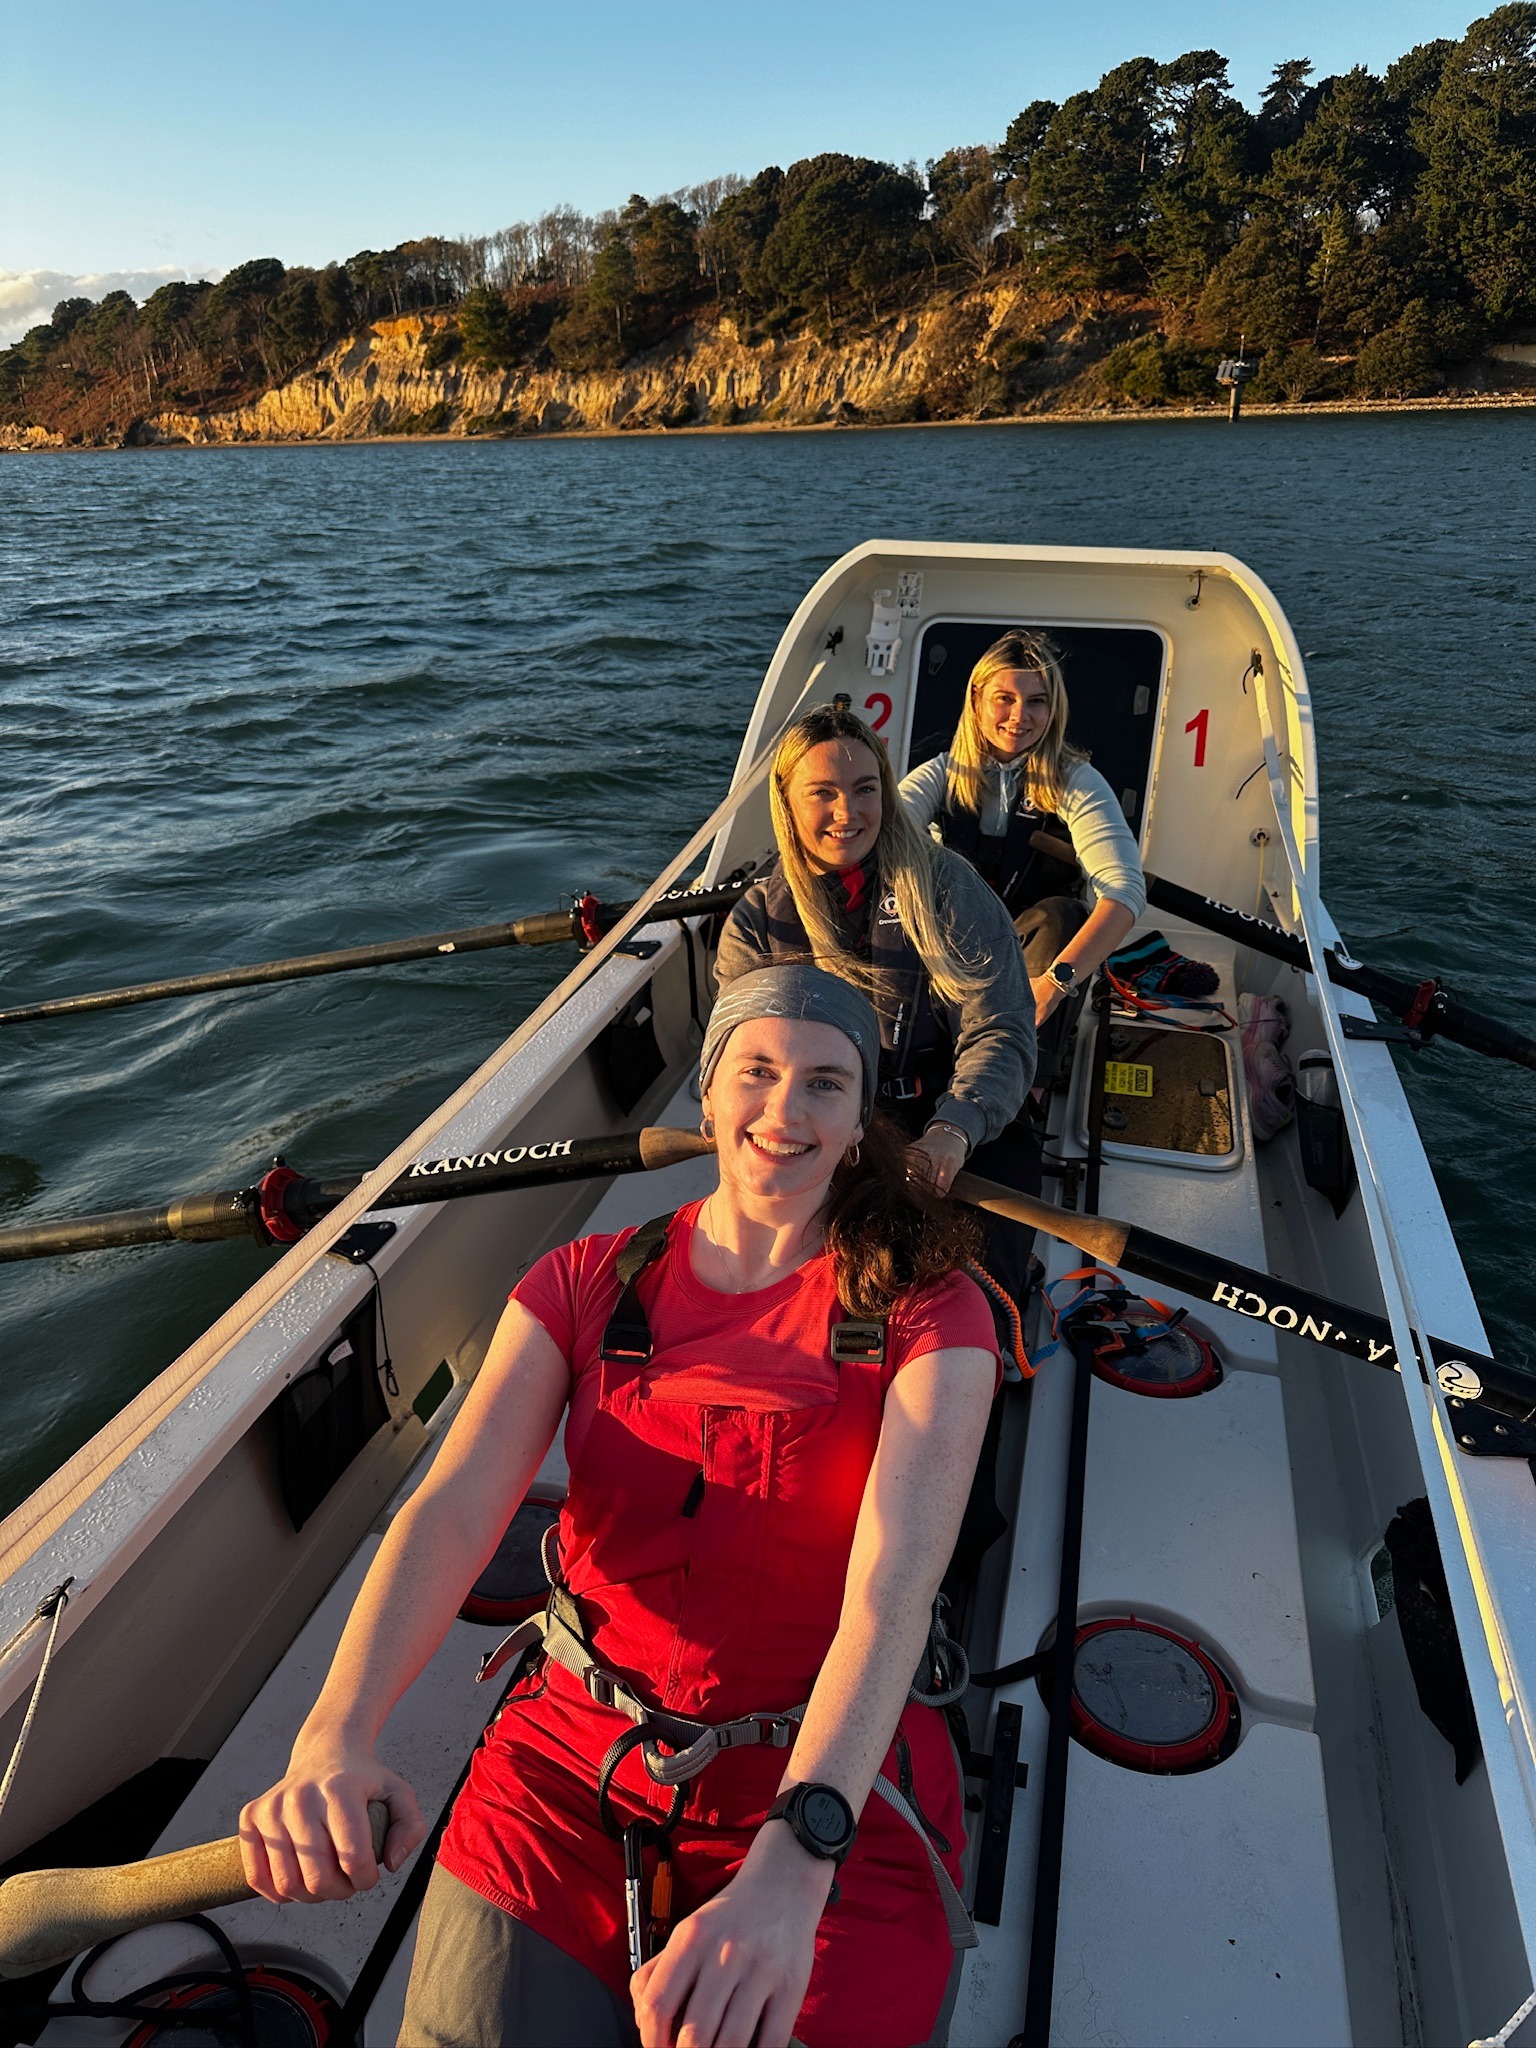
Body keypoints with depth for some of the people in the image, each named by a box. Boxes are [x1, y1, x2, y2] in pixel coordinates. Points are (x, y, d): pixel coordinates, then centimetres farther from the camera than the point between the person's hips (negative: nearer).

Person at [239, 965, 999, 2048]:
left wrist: (789, 1864, -36)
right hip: (570, 1764, 2)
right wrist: (335, 1737, -30)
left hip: (833, 1790, -1)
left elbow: (895, 1584, -22)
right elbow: (452, 1510, -13)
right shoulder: (584, 1285, -1)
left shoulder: (928, 1313, -9)